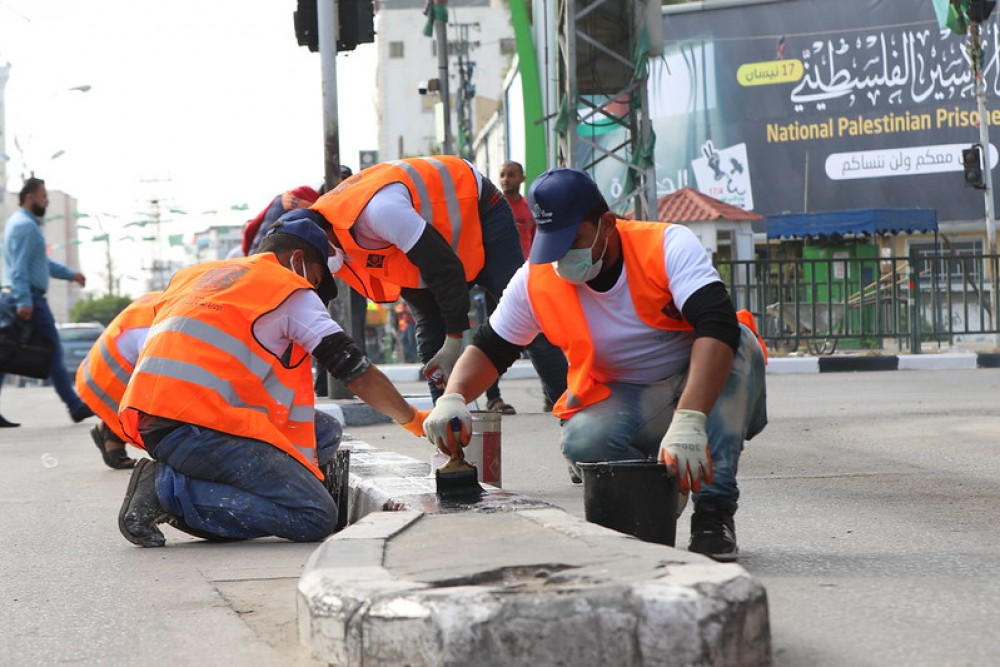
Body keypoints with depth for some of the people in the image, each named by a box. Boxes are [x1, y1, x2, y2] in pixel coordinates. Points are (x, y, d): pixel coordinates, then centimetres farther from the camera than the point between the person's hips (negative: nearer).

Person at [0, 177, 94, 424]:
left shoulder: (25, 224, 22)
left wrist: (70, 274, 27)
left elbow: (42, 262, 30)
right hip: (30, 298, -10)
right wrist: (24, 300, -26)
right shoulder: (25, 226, -12)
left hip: (27, 299, 10)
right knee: (53, 351, -4)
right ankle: (75, 406, 1)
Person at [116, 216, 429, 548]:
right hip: (197, 428, -8)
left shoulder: (193, 274, 27)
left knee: (324, 432, 15)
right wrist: (415, 420, 18)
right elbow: (357, 372, 5)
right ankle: (170, 490, -13)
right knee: (316, 517, -9)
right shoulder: (291, 289, 6)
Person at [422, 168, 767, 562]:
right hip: (625, 404, 2)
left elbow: (717, 327, -35)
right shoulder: (535, 281, -9)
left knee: (737, 342, -34)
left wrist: (687, 423, -50)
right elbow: (489, 349, 3)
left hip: (715, 400, -2)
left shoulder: (668, 246, -21)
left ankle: (714, 509, -29)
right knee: (582, 441, -32)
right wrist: (452, 399, -21)